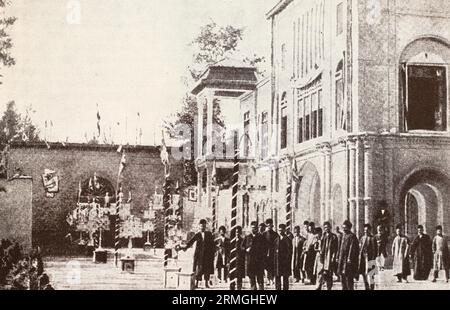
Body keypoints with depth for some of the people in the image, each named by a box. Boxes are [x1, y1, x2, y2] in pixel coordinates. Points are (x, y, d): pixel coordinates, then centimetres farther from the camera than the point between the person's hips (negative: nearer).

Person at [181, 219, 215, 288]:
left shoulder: (209, 234, 8)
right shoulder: (197, 235, 6)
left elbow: (212, 244, 6)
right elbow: (191, 242, -5)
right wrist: (186, 247, -22)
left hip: (207, 254, 1)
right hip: (199, 255, -1)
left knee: (207, 269, 2)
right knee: (198, 269, -6)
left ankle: (206, 283, 10)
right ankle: (196, 283, -4)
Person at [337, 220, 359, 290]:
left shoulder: (352, 236, -9)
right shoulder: (343, 236, 16)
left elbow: (352, 248, -15)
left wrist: (349, 258, -20)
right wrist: (338, 258, 17)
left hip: (348, 259, -8)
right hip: (342, 259, 9)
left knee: (348, 277, -8)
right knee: (342, 277, 11)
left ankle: (350, 288, -3)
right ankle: (344, 288, 17)